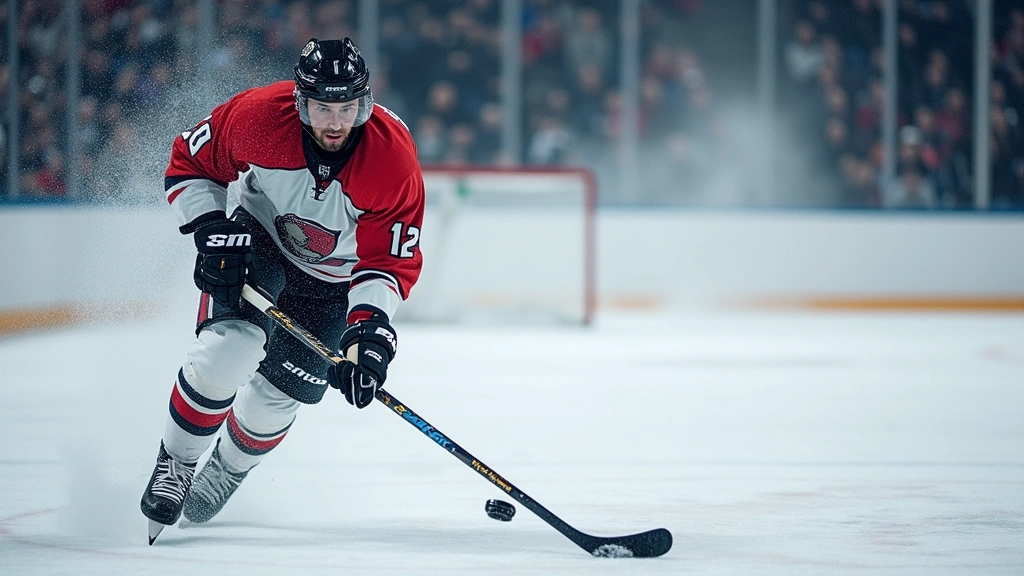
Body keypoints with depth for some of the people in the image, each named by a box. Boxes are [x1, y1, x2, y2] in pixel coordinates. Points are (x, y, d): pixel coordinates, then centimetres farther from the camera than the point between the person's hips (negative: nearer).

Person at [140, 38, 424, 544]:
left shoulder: (393, 159, -30)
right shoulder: (257, 116, -29)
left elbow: (390, 260, -24)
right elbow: (188, 163, -10)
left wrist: (369, 324, -39)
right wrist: (212, 231, -22)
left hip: (333, 280, 1)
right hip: (258, 242, -1)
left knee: (279, 394, 3)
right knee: (227, 351, -25)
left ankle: (227, 470, 36)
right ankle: (174, 465, -3)